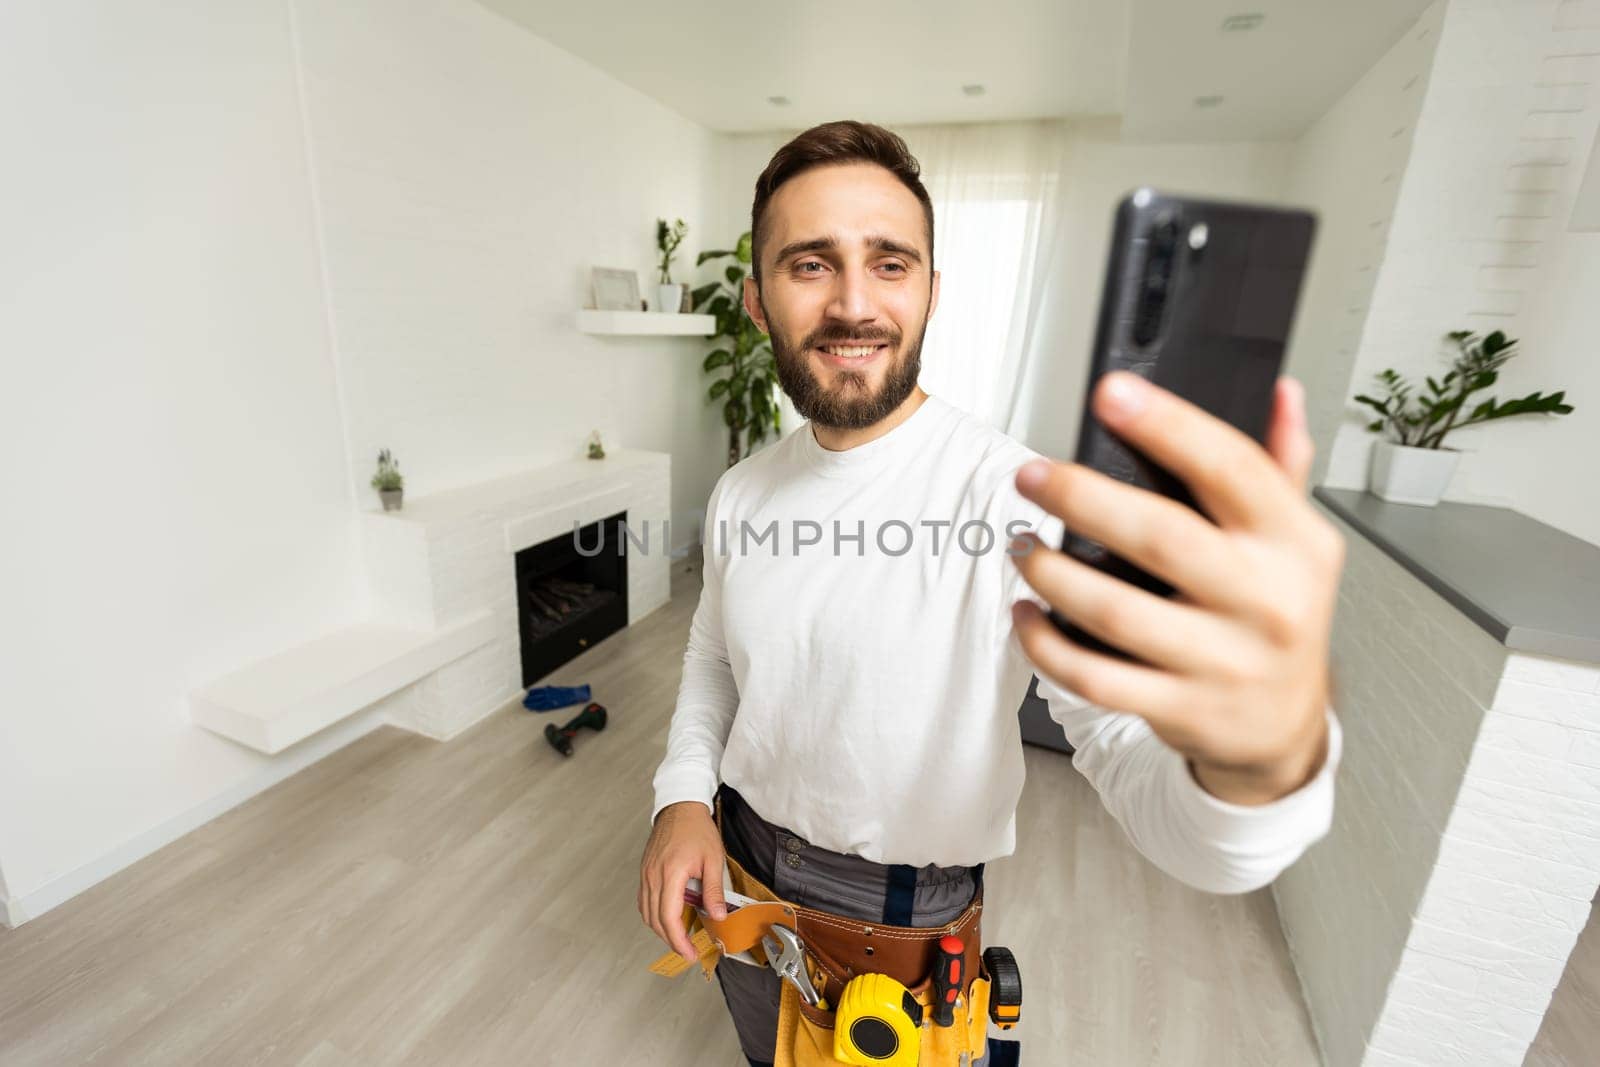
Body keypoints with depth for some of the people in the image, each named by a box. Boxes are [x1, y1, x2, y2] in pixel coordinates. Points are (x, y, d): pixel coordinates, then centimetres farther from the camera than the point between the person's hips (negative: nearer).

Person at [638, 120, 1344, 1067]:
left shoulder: (1015, 497, -30)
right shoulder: (741, 492, -8)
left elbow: (1150, 783, -36)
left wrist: (1261, 758, -58)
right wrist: (684, 794, -7)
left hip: (898, 914, -4)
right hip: (739, 866, 5)